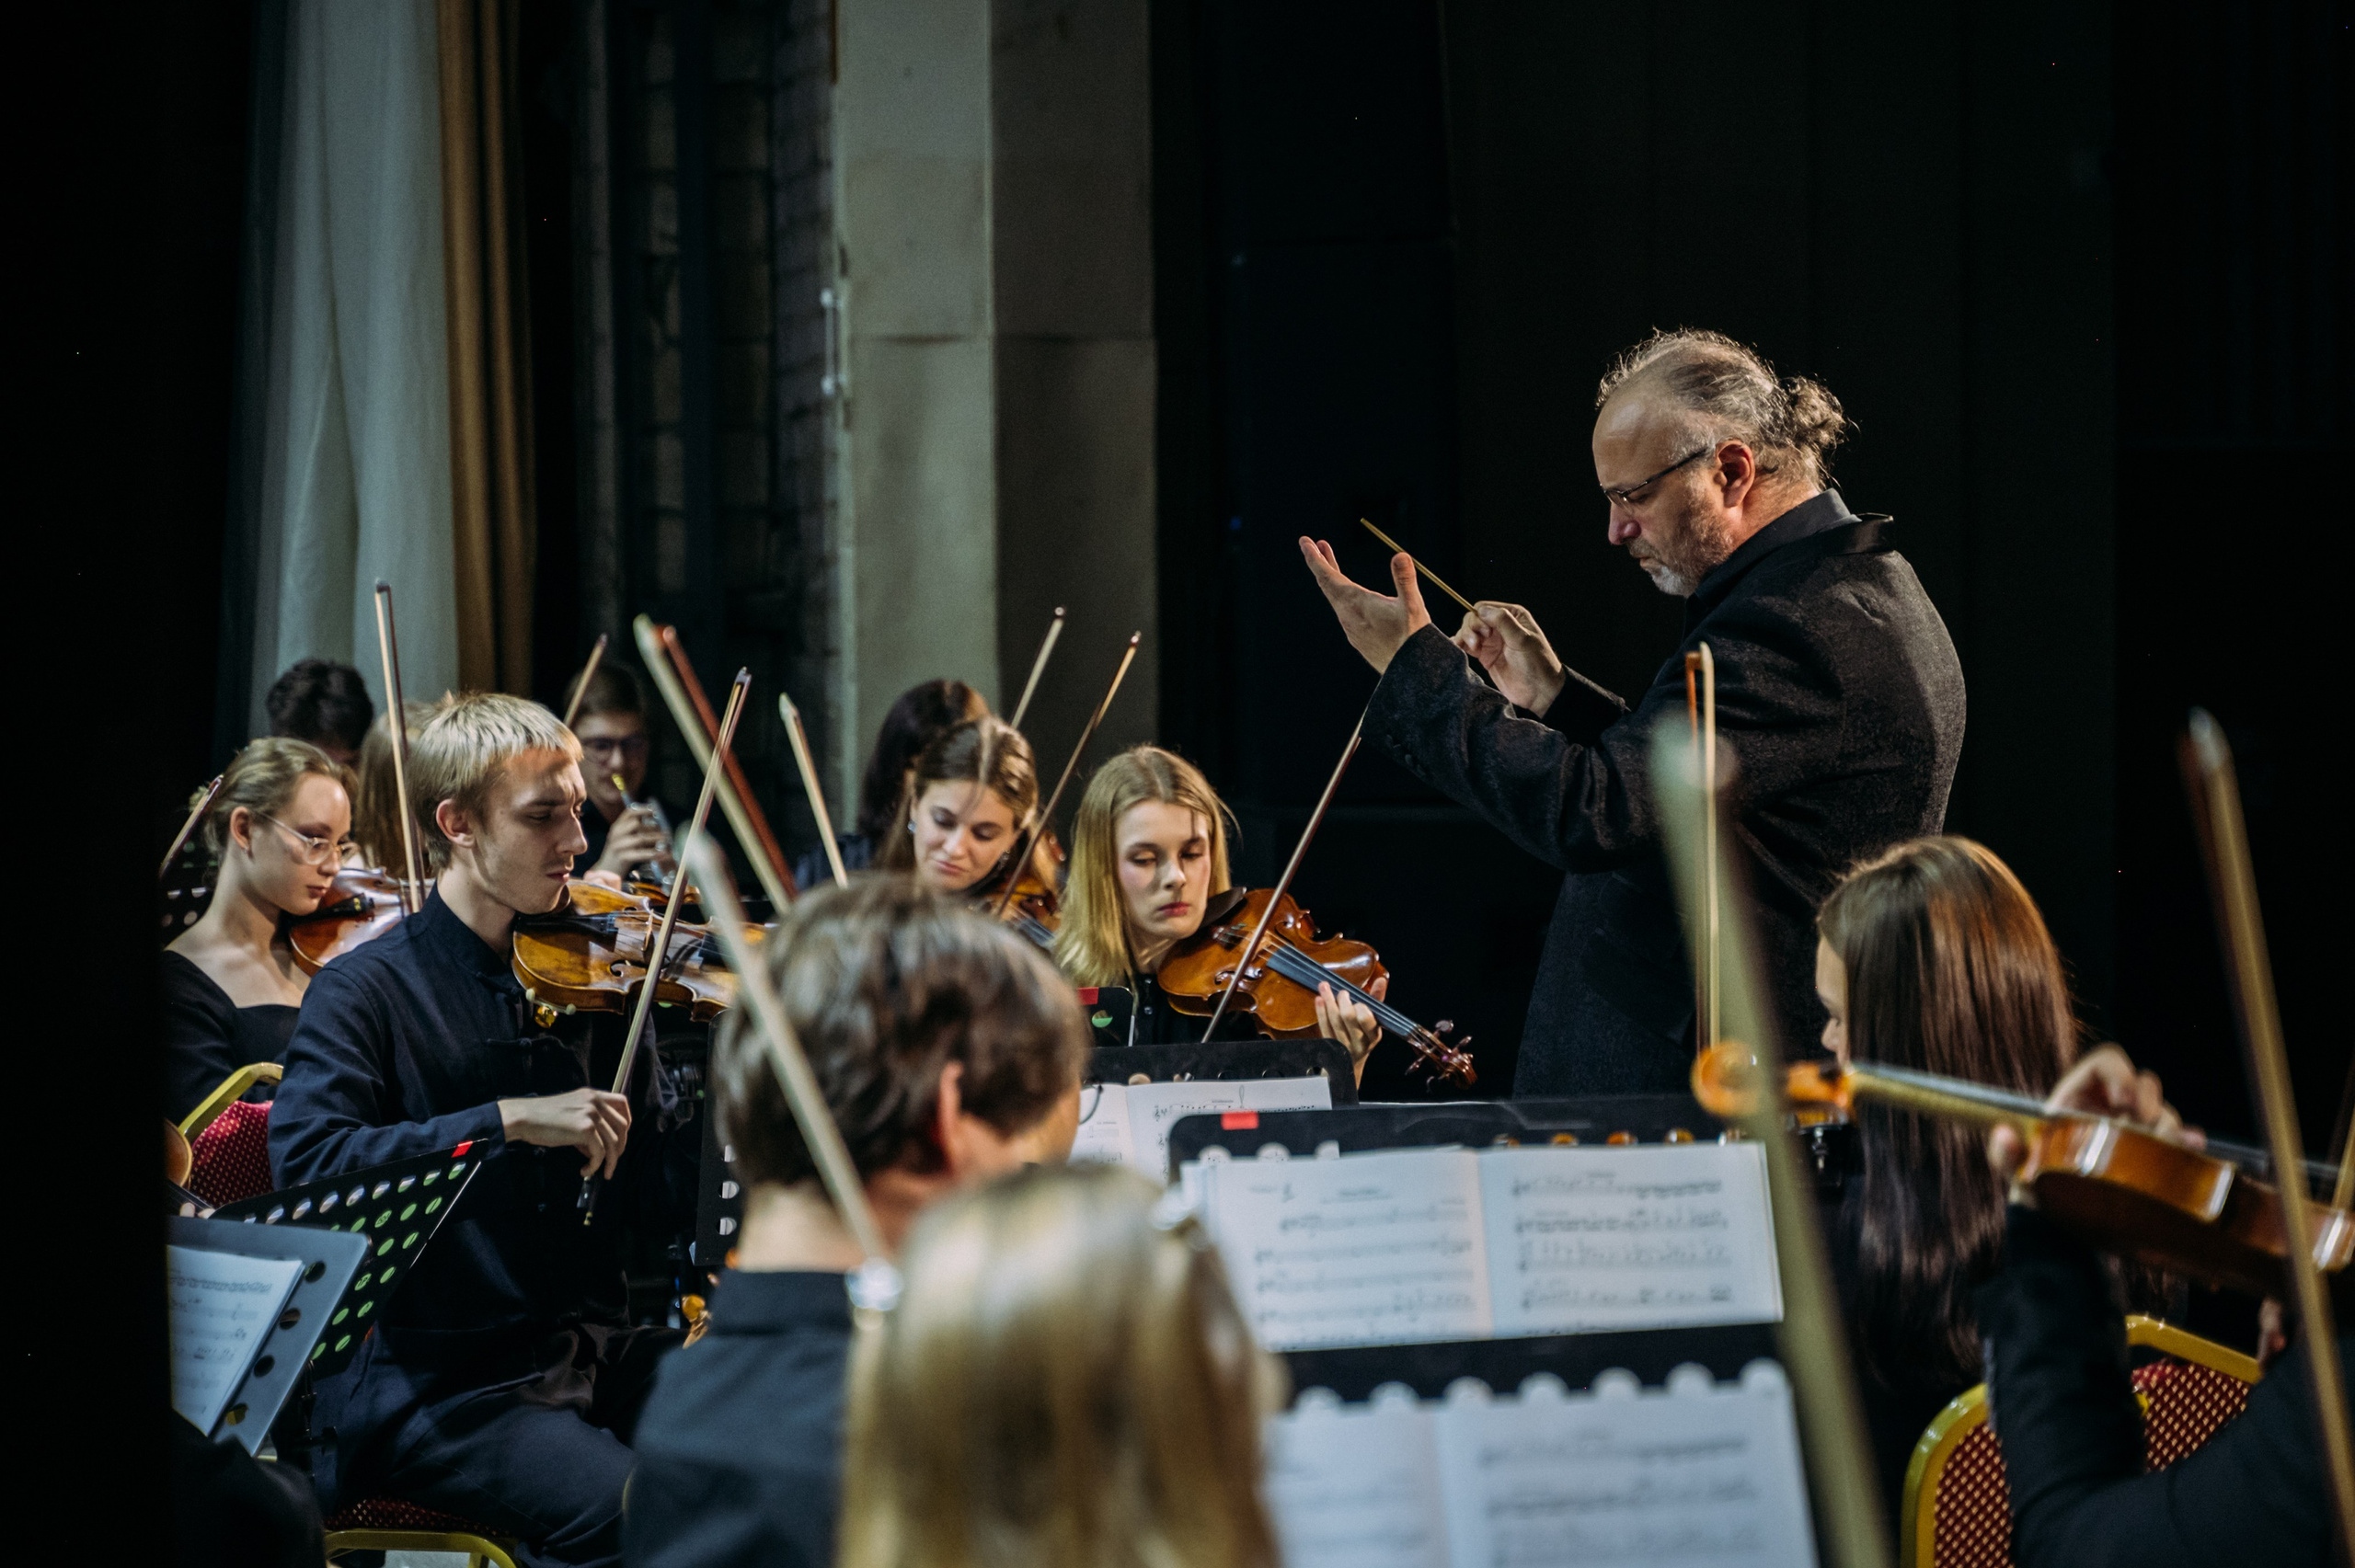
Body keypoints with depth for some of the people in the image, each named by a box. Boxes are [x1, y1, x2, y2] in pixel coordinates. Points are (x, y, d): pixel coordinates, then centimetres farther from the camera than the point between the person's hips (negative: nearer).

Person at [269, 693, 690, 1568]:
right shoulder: (368, 990, -5)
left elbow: (653, 1192, 9)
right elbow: (305, 1160, -22)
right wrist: (509, 1120, -27)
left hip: (592, 1350, 5)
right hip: (430, 1383, -5)